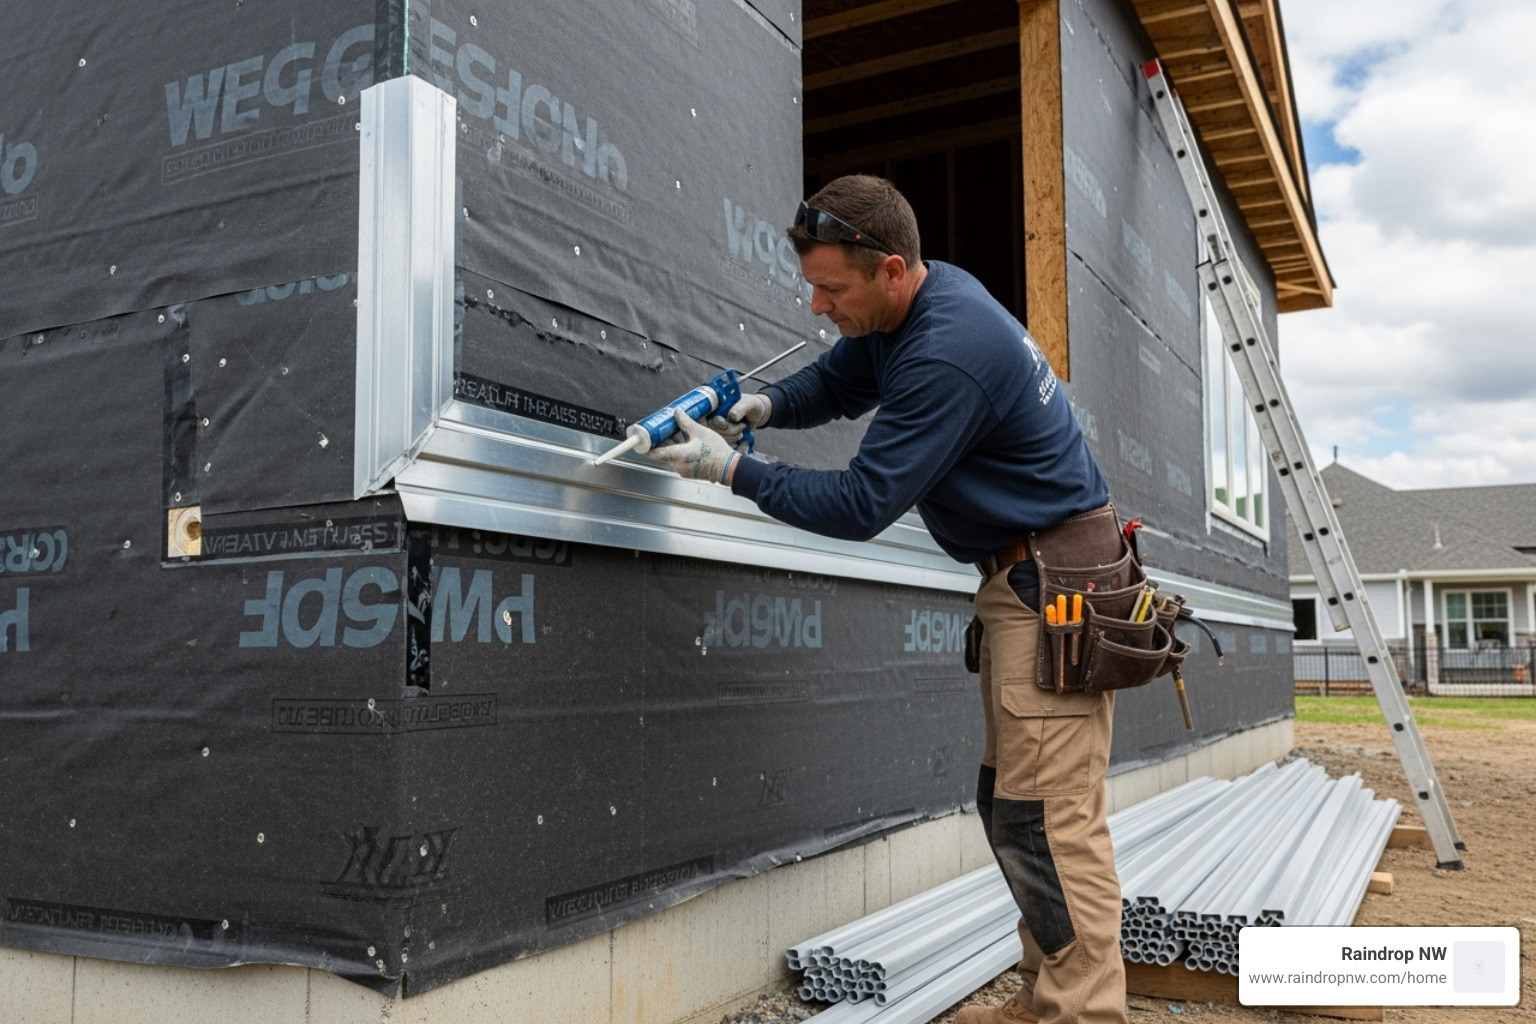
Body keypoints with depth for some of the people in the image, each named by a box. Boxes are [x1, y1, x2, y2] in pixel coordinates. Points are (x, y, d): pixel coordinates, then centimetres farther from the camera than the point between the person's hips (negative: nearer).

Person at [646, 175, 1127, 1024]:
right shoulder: (911, 305, 5)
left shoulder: (948, 353, -26)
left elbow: (861, 506, -23)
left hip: (1053, 587, -10)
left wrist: (732, 470, -16)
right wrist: (767, 404, -2)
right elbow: (839, 380, 19)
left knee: (1049, 819, -10)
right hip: (1025, 582, 10)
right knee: (1009, 805, 12)